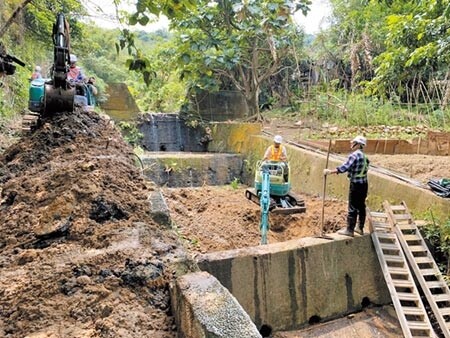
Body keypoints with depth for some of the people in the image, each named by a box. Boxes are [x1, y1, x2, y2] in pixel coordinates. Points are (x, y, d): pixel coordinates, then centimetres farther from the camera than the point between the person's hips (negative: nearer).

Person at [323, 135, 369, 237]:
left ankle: (349, 230, 7)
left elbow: (344, 167, -24)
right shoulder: (364, 156, 12)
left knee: (352, 208, -1)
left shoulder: (354, 155, -17)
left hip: (356, 185, -9)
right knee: (361, 206, 16)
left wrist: (330, 171, -20)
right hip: (364, 184, 9)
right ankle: (360, 228, 26)